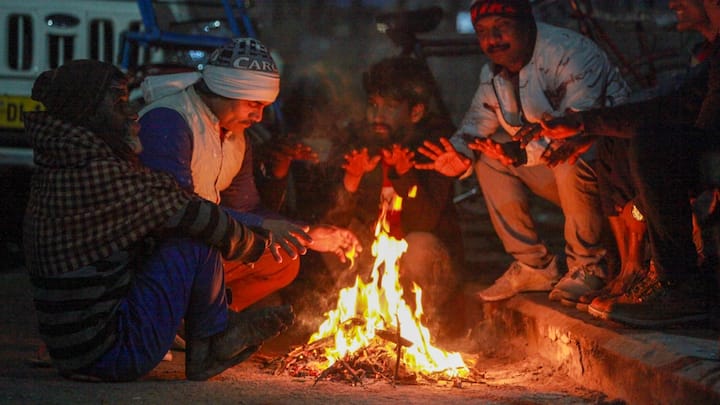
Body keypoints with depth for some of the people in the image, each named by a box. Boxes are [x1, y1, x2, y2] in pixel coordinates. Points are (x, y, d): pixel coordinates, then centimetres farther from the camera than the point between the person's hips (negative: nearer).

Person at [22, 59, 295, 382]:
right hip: (114, 354, -10)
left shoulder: (55, 168, 11)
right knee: (196, 243, -9)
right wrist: (256, 245, 4)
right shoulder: (101, 174, -20)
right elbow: (189, 214, -13)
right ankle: (211, 339, 12)